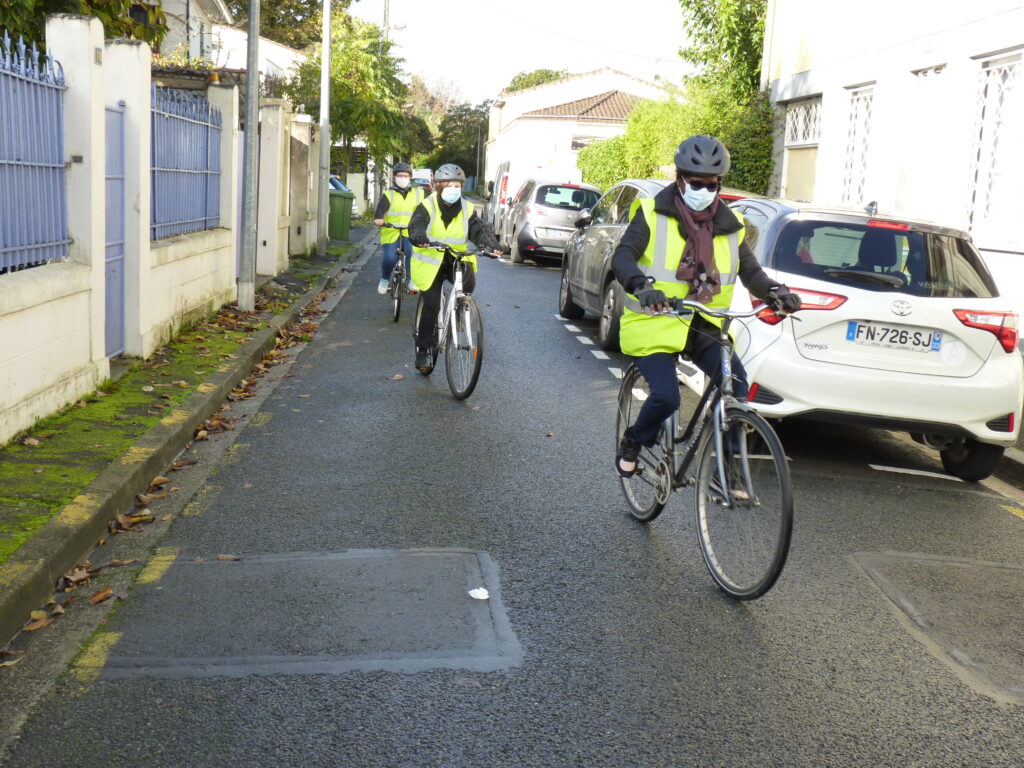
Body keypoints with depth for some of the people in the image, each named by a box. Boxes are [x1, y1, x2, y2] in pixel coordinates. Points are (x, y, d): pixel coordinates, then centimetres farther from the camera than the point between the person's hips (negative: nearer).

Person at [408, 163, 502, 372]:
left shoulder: (466, 209, 2)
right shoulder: (427, 206, -7)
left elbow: (479, 230, -9)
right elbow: (416, 225, -24)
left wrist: (491, 245, -30)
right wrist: (421, 239, -47)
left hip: (456, 260, 2)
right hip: (431, 263, -2)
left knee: (468, 284, -29)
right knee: (431, 307, -6)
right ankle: (422, 350, 9)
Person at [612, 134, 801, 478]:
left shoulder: (728, 225, 9)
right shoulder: (653, 214, -3)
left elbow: (751, 272, 8)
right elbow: (622, 257, -15)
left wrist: (775, 292, -15)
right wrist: (642, 287, -37)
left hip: (704, 326, 4)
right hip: (655, 323, -4)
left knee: (735, 380, -20)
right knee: (666, 396, -21)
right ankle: (632, 441, 12)